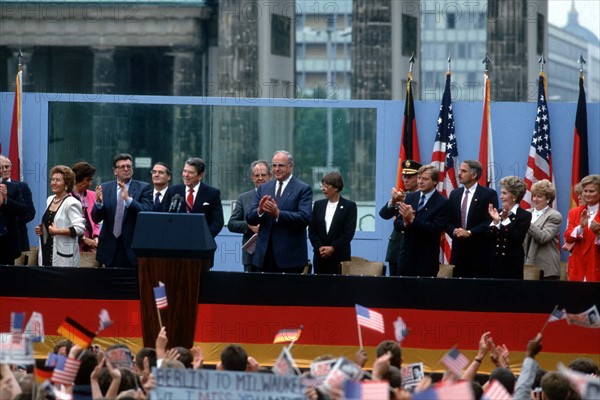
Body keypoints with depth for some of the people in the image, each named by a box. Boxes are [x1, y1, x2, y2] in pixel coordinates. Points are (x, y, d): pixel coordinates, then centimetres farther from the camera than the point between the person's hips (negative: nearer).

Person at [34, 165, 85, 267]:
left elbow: (80, 228, -19)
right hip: (46, 253, 8)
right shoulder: (50, 200, 15)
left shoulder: (71, 203, -10)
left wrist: (57, 231, -21)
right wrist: (41, 229, 10)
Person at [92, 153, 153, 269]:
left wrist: (128, 199, -24)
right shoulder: (105, 188, 7)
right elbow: (96, 218, 3)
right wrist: (99, 202, -17)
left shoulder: (143, 188, 1)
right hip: (110, 248, 2)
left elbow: (147, 212, -12)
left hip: (133, 248, -2)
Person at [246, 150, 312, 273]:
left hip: (290, 256, -4)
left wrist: (278, 213, -23)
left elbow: (305, 218, -13)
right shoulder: (263, 188, 14)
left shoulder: (303, 189, -1)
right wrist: (259, 210, -14)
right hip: (265, 255, 4)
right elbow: (249, 218, 9)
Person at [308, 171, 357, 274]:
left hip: (340, 257, -4)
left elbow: (349, 233, -7)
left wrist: (332, 248, -13)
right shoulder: (318, 205, 12)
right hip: (320, 256, 4)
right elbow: (312, 230, 9)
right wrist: (319, 247, -7)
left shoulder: (349, 206, 0)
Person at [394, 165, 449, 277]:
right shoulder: (410, 197, 10)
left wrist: (412, 219, -23)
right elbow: (397, 224, 9)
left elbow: (436, 229, -16)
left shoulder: (442, 203, -6)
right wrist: (405, 223, -15)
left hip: (426, 260, -4)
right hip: (406, 257, 4)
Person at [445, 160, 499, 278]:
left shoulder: (489, 194, -3)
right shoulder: (454, 194, 15)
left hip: (479, 252, -5)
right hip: (459, 251, 5)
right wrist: (454, 231, -8)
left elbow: (490, 222, -10)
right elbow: (448, 221, 14)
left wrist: (470, 233, -18)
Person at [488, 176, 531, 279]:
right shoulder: (498, 213, 10)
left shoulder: (525, 215, -3)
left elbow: (518, 239, -15)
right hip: (496, 261, 4)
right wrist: (495, 221, -10)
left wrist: (506, 219, -17)